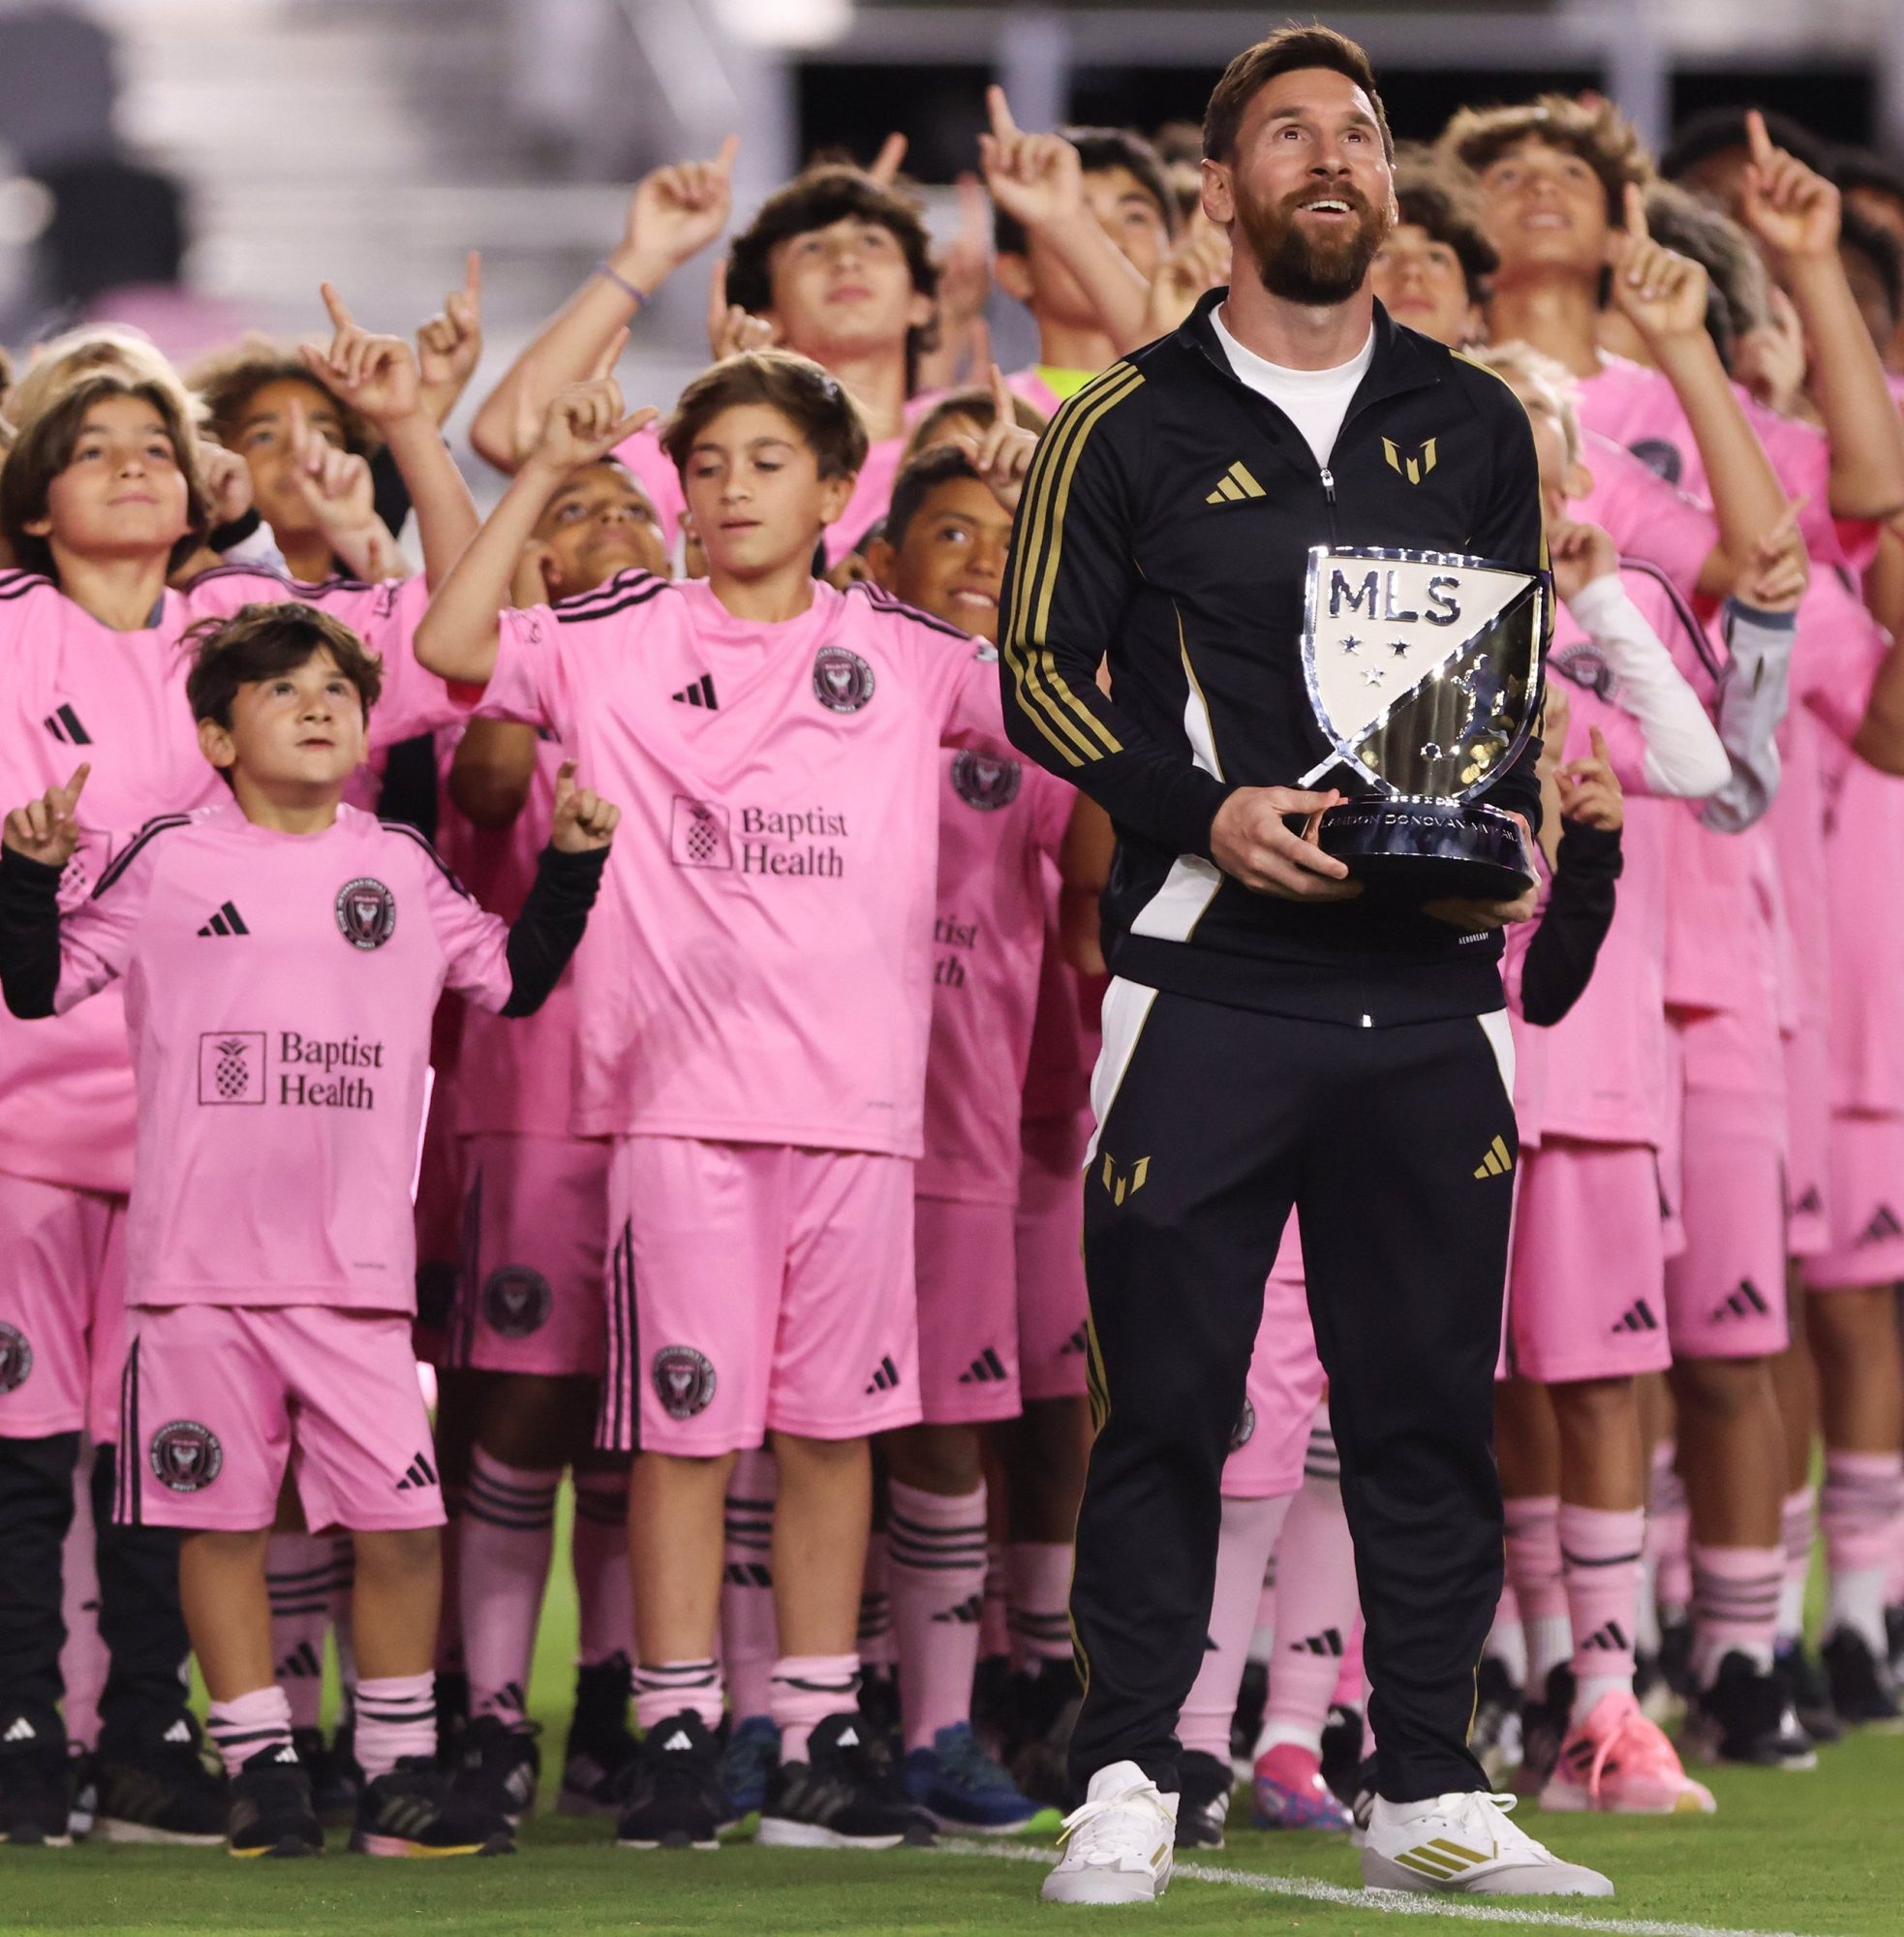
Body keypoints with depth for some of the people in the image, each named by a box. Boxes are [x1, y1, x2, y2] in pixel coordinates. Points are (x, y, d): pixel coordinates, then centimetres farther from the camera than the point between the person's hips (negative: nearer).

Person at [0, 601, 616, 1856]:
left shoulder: (399, 871, 11)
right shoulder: (167, 863, 3)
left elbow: (515, 982, 18)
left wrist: (572, 864, 9)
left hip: (355, 1265, 2)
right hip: (198, 1261, -2)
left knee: (402, 1517, -3)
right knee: (222, 1516, 3)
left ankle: (400, 1771, 8)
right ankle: (263, 1769, 13)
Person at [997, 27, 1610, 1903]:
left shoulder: (1470, 426, 14)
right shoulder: (1128, 431, 3)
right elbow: (1042, 672, 2)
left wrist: (1508, 833, 1)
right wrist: (1210, 814, -12)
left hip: (1427, 993, 3)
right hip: (1206, 983, -3)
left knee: (1427, 1408, 4)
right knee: (1165, 1396, -3)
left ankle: (1429, 1795, 9)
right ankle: (1125, 1784, 4)